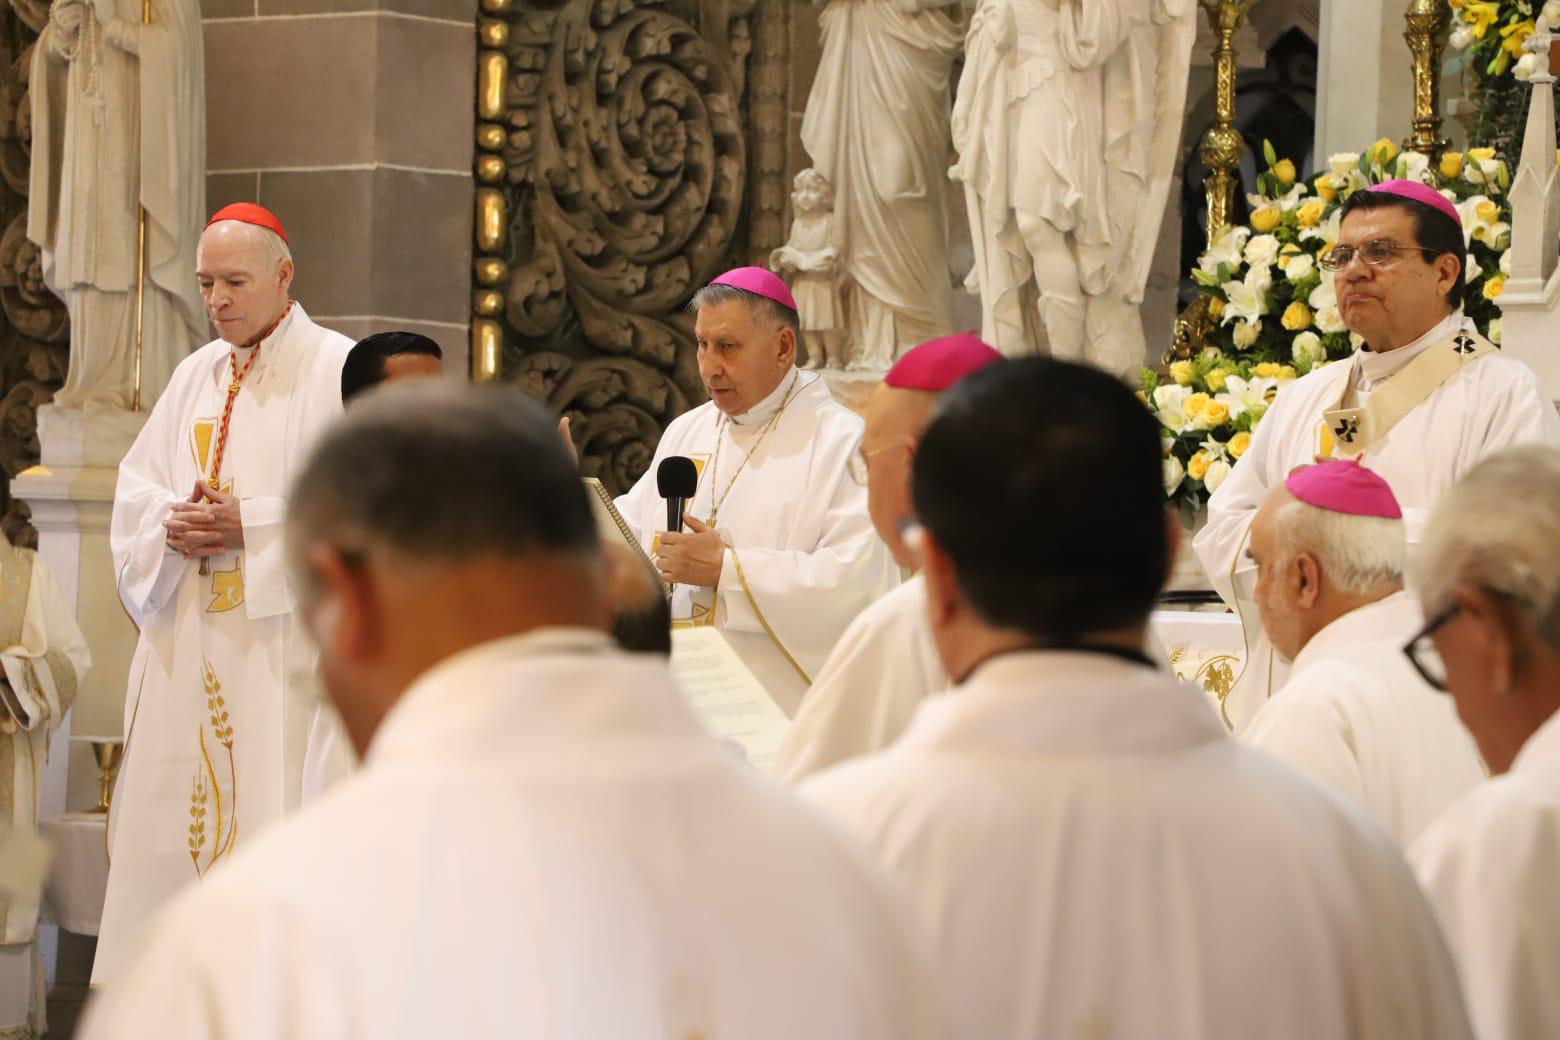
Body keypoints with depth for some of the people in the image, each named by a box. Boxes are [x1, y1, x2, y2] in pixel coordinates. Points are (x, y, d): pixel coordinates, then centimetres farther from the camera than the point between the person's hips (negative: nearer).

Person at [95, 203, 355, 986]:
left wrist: (251, 526, -16)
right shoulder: (196, 375, 16)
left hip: (283, 639, -6)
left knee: (272, 820, -9)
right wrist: (173, 523, -6)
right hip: (187, 642, 6)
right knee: (169, 816, 5)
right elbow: (136, 486, 16)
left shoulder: (337, 370, -3)